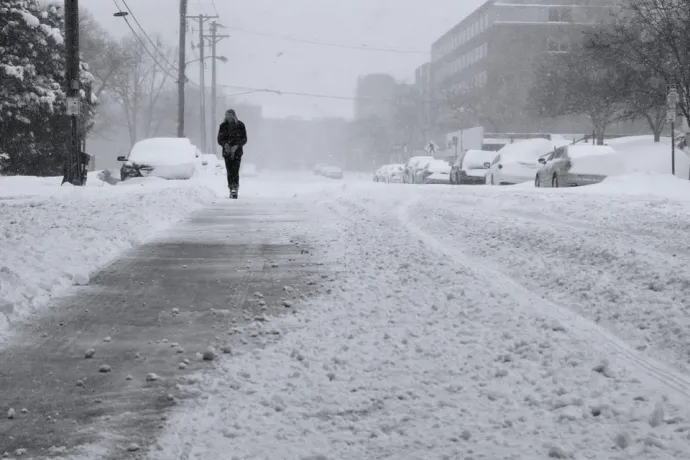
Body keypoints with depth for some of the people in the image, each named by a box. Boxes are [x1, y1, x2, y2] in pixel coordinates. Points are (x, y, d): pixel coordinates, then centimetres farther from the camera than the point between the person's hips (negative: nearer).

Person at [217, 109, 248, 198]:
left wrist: (236, 146, -15)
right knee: (229, 172, 0)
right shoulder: (223, 126, 6)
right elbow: (219, 139, 8)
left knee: (235, 171, -15)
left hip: (237, 152, -2)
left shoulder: (240, 125, 0)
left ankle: (235, 189, -21)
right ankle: (232, 189, 6)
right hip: (227, 151, 2)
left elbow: (244, 140, 1)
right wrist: (225, 144, -13)